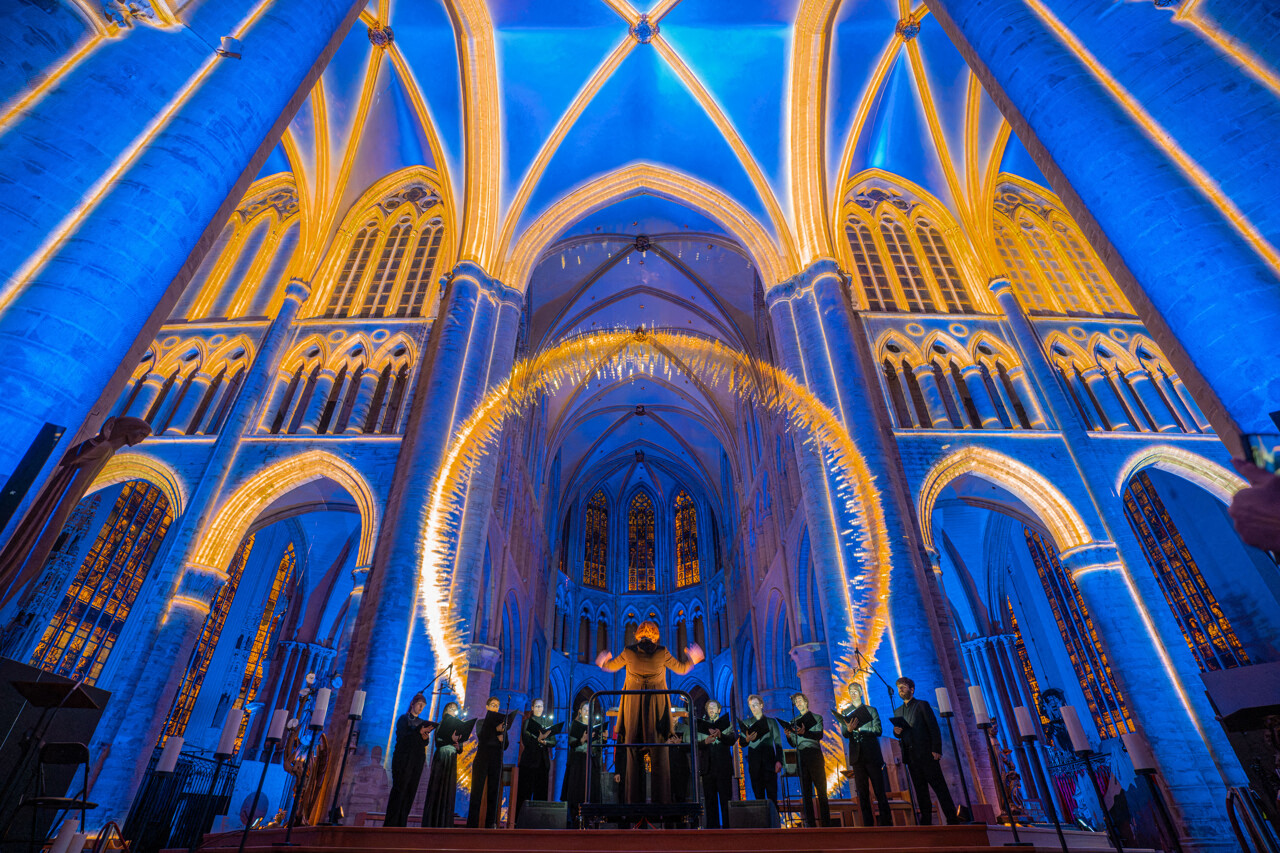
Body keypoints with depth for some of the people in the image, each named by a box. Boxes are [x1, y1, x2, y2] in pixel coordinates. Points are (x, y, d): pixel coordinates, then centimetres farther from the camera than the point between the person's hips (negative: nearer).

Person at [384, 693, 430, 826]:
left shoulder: (421, 722, 18)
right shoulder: (403, 719, 5)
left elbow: (424, 743, 15)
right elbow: (402, 736, -9)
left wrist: (426, 738, -8)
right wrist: (419, 732, -20)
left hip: (417, 760, 5)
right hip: (403, 759, -5)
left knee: (410, 791, -1)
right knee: (399, 789, -10)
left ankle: (401, 824, 2)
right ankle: (390, 824, -7)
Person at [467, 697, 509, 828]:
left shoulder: (502, 723, 12)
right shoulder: (481, 722, 6)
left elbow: (505, 747, 10)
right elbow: (481, 738, -13)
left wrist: (502, 739, -12)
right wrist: (496, 730, -27)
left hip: (496, 762, 2)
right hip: (482, 760, -2)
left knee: (493, 792, 0)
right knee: (477, 791, -5)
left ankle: (491, 824, 6)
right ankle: (472, 824, 1)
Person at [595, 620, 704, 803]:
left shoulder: (629, 651, -4)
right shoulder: (662, 652, -7)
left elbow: (612, 666, 12)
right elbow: (681, 668, 6)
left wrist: (603, 661, 35)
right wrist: (692, 658, 25)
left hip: (633, 705, 1)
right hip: (657, 705, -1)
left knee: (633, 750, 7)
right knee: (659, 752, 5)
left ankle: (634, 797, 8)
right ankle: (661, 797, 5)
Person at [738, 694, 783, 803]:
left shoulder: (771, 722, 10)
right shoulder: (747, 723, 11)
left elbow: (778, 742, 6)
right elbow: (741, 743, 8)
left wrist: (779, 761, -6)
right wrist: (747, 740, -14)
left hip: (769, 762, -1)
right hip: (754, 763, 1)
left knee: (772, 794, -6)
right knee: (758, 794, 2)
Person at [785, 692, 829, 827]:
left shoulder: (817, 718, 10)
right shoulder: (794, 721, 19)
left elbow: (819, 735, -7)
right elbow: (794, 743, 15)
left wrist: (804, 732, -24)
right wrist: (789, 736, -7)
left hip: (814, 755, -3)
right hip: (800, 757, 3)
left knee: (821, 790, -3)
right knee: (805, 792, 3)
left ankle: (826, 823, 1)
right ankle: (810, 824, 6)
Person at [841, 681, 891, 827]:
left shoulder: (871, 710, 8)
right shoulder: (845, 713, 12)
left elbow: (878, 730, -3)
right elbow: (845, 734, 3)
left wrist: (860, 728, -14)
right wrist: (849, 729, -20)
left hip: (872, 754, -2)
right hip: (857, 755, 2)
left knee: (879, 789, -2)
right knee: (862, 791, 3)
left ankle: (886, 821, 4)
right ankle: (867, 823, 7)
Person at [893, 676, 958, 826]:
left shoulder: (922, 705, 2)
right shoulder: (898, 711, 17)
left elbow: (934, 728, -4)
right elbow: (900, 734, 19)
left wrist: (936, 750, -13)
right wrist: (897, 732, -5)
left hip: (926, 753, -5)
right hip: (911, 756, 5)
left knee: (939, 786, -3)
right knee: (920, 790, 7)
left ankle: (952, 819, 3)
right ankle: (926, 821, 11)